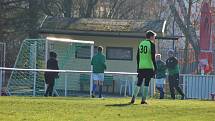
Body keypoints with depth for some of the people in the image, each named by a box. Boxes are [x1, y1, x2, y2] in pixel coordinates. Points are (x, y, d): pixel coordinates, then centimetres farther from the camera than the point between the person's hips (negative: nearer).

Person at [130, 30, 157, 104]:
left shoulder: (141, 44, 13)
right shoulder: (151, 44, -5)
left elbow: (138, 56, 15)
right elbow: (153, 57, -10)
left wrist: (138, 67, 20)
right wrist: (155, 67, -6)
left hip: (141, 67, 5)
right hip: (149, 67, -5)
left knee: (138, 83, 9)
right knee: (146, 84, -2)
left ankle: (133, 99, 0)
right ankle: (143, 100, -5)